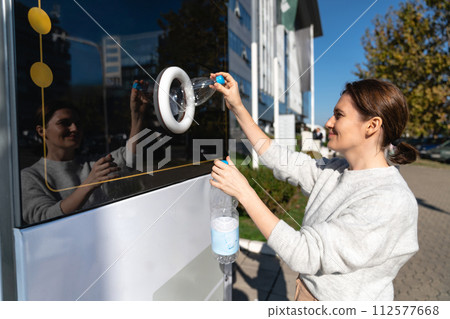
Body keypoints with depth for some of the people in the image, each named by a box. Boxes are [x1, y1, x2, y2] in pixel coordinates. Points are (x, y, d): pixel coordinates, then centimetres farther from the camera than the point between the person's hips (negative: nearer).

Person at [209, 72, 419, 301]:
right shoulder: (334, 171, -5)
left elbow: (304, 255, -30)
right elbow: (277, 158, 2)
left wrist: (244, 192, -29)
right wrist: (237, 107, -1)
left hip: (343, 299, -6)